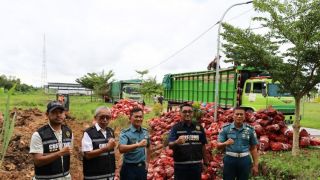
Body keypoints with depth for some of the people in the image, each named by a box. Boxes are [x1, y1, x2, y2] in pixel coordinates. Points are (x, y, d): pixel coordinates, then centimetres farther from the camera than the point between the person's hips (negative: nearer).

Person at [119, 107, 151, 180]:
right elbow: (121, 148, -29)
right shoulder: (125, 133, -12)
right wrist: (138, 145, -39)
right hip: (129, 168, -5)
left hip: (142, 168, 5)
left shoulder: (145, 132, 5)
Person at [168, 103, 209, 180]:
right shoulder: (175, 128, -4)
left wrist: (205, 163, 9)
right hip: (180, 165, -2)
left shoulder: (199, 127, 5)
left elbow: (203, 146, 10)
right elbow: (170, 145, -13)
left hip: (196, 165, 3)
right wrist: (177, 142, -35)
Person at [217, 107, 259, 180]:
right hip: (229, 159, -1)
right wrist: (226, 143, -26)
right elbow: (219, 146, -4)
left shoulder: (250, 129, 2)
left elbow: (253, 148, 7)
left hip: (244, 160, 1)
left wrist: (255, 165, 5)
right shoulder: (226, 128, -2)